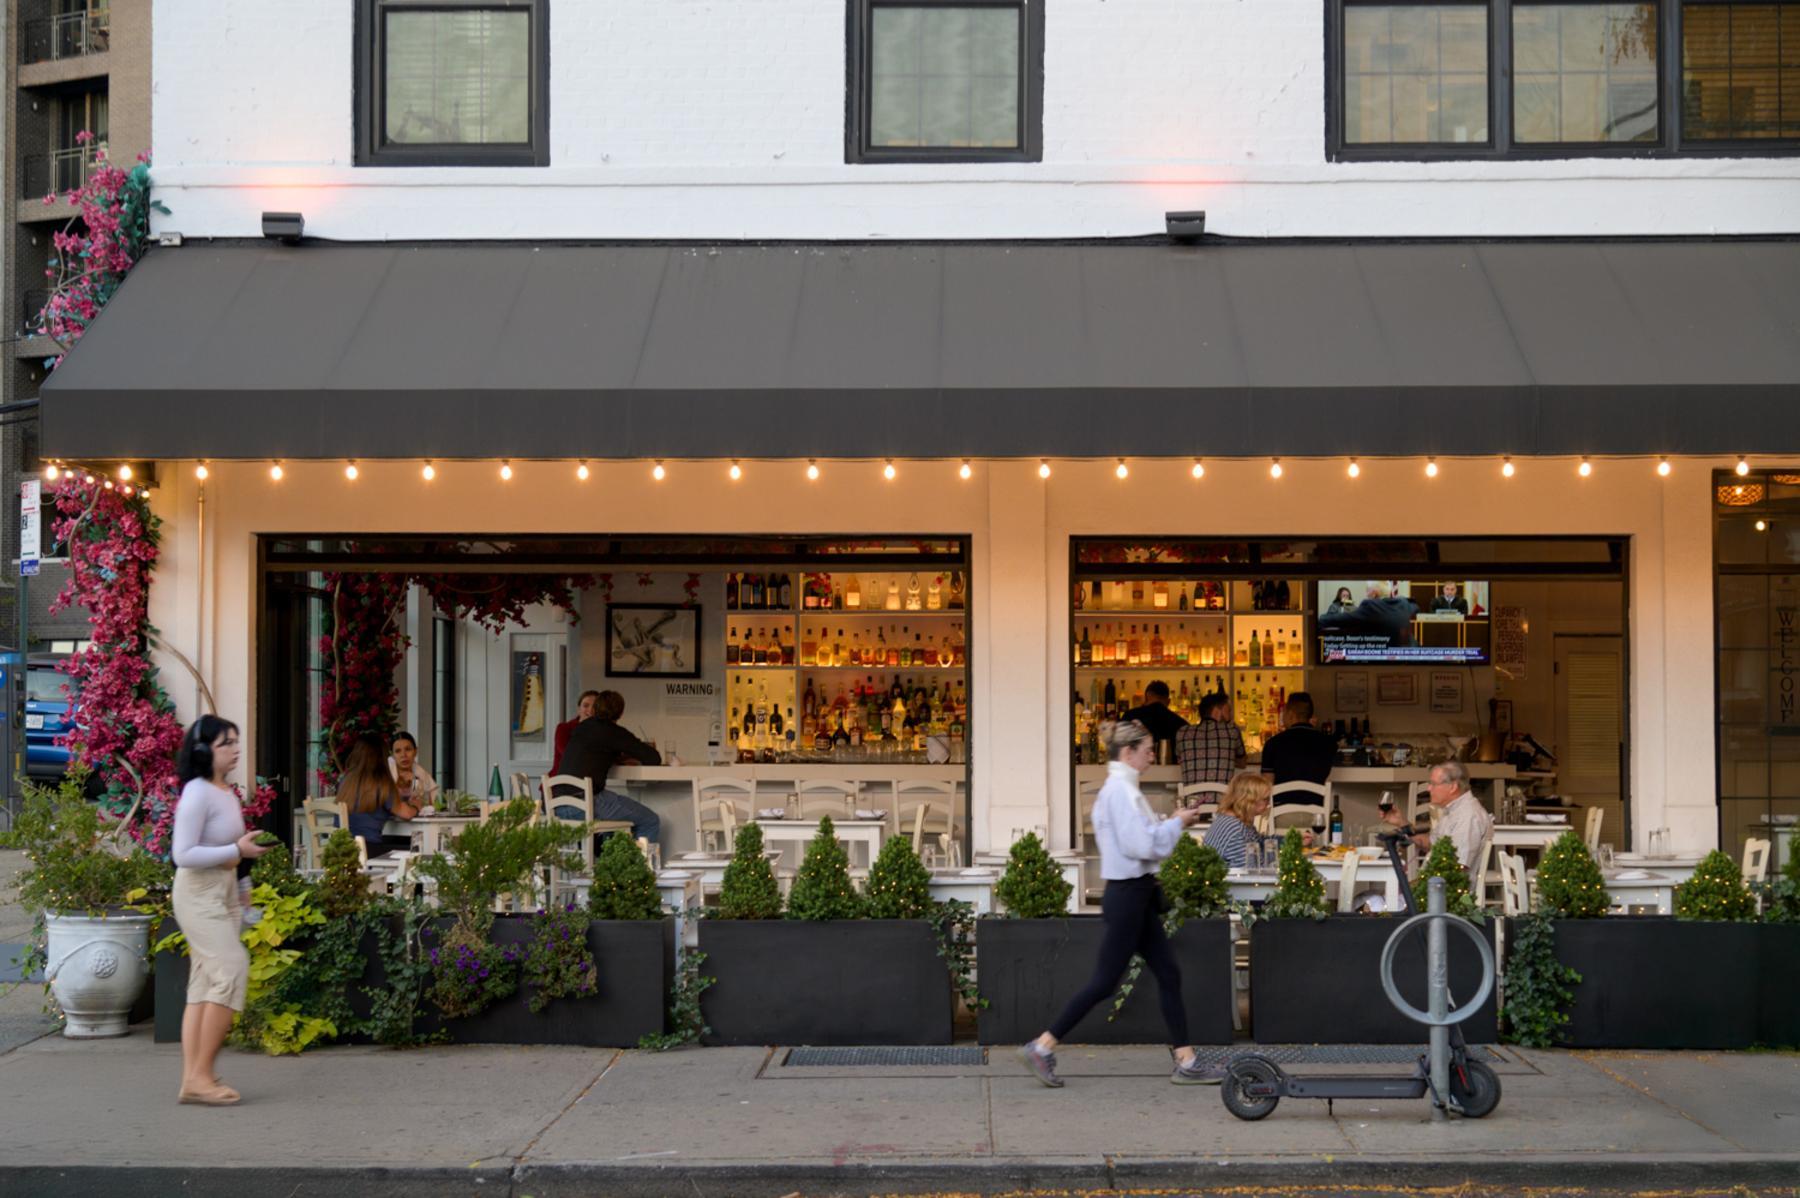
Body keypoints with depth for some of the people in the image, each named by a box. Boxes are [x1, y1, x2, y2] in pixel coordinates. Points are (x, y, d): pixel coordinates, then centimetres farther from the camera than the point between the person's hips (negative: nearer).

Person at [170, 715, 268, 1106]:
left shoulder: (227, 794, 12)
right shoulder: (197, 793, -15)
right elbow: (183, 854, -20)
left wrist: (248, 850, 7)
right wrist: (236, 850, -21)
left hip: (223, 894, 9)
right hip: (198, 895, -9)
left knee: (205, 984, 6)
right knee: (232, 968, -16)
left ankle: (192, 1079, 7)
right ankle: (200, 1075, -13)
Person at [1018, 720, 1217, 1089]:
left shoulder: (1120, 788, 14)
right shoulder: (1121, 790, -18)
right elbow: (1141, 845, -24)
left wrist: (1173, 823, 8)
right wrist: (1176, 824, -10)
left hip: (1137, 895, 10)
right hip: (1127, 895, -10)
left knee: (1168, 975, 10)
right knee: (1104, 982, -4)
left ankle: (1186, 1062, 14)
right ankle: (1041, 1047, 4)